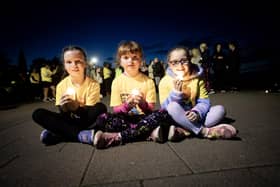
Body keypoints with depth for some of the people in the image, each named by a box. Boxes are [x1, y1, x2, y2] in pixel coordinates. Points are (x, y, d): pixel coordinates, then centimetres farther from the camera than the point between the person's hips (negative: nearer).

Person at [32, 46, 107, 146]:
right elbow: (65, 116, -7)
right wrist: (63, 108, -31)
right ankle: (81, 135, -28)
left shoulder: (93, 84, -15)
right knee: (38, 114, -16)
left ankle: (58, 135, -23)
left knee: (101, 107, -29)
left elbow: (90, 114, -16)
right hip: (69, 121, 2)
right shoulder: (61, 85, -9)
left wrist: (77, 108, -36)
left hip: (86, 120, -2)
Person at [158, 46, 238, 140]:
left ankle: (183, 132, -30)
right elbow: (165, 107, -11)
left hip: (194, 117, 4)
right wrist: (175, 93, -27)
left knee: (220, 109, -15)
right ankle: (204, 131, -27)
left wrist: (196, 113, -25)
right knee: (173, 106, -34)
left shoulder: (197, 78, 0)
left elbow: (204, 101, -4)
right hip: (177, 118, -3)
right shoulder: (165, 81, -8)